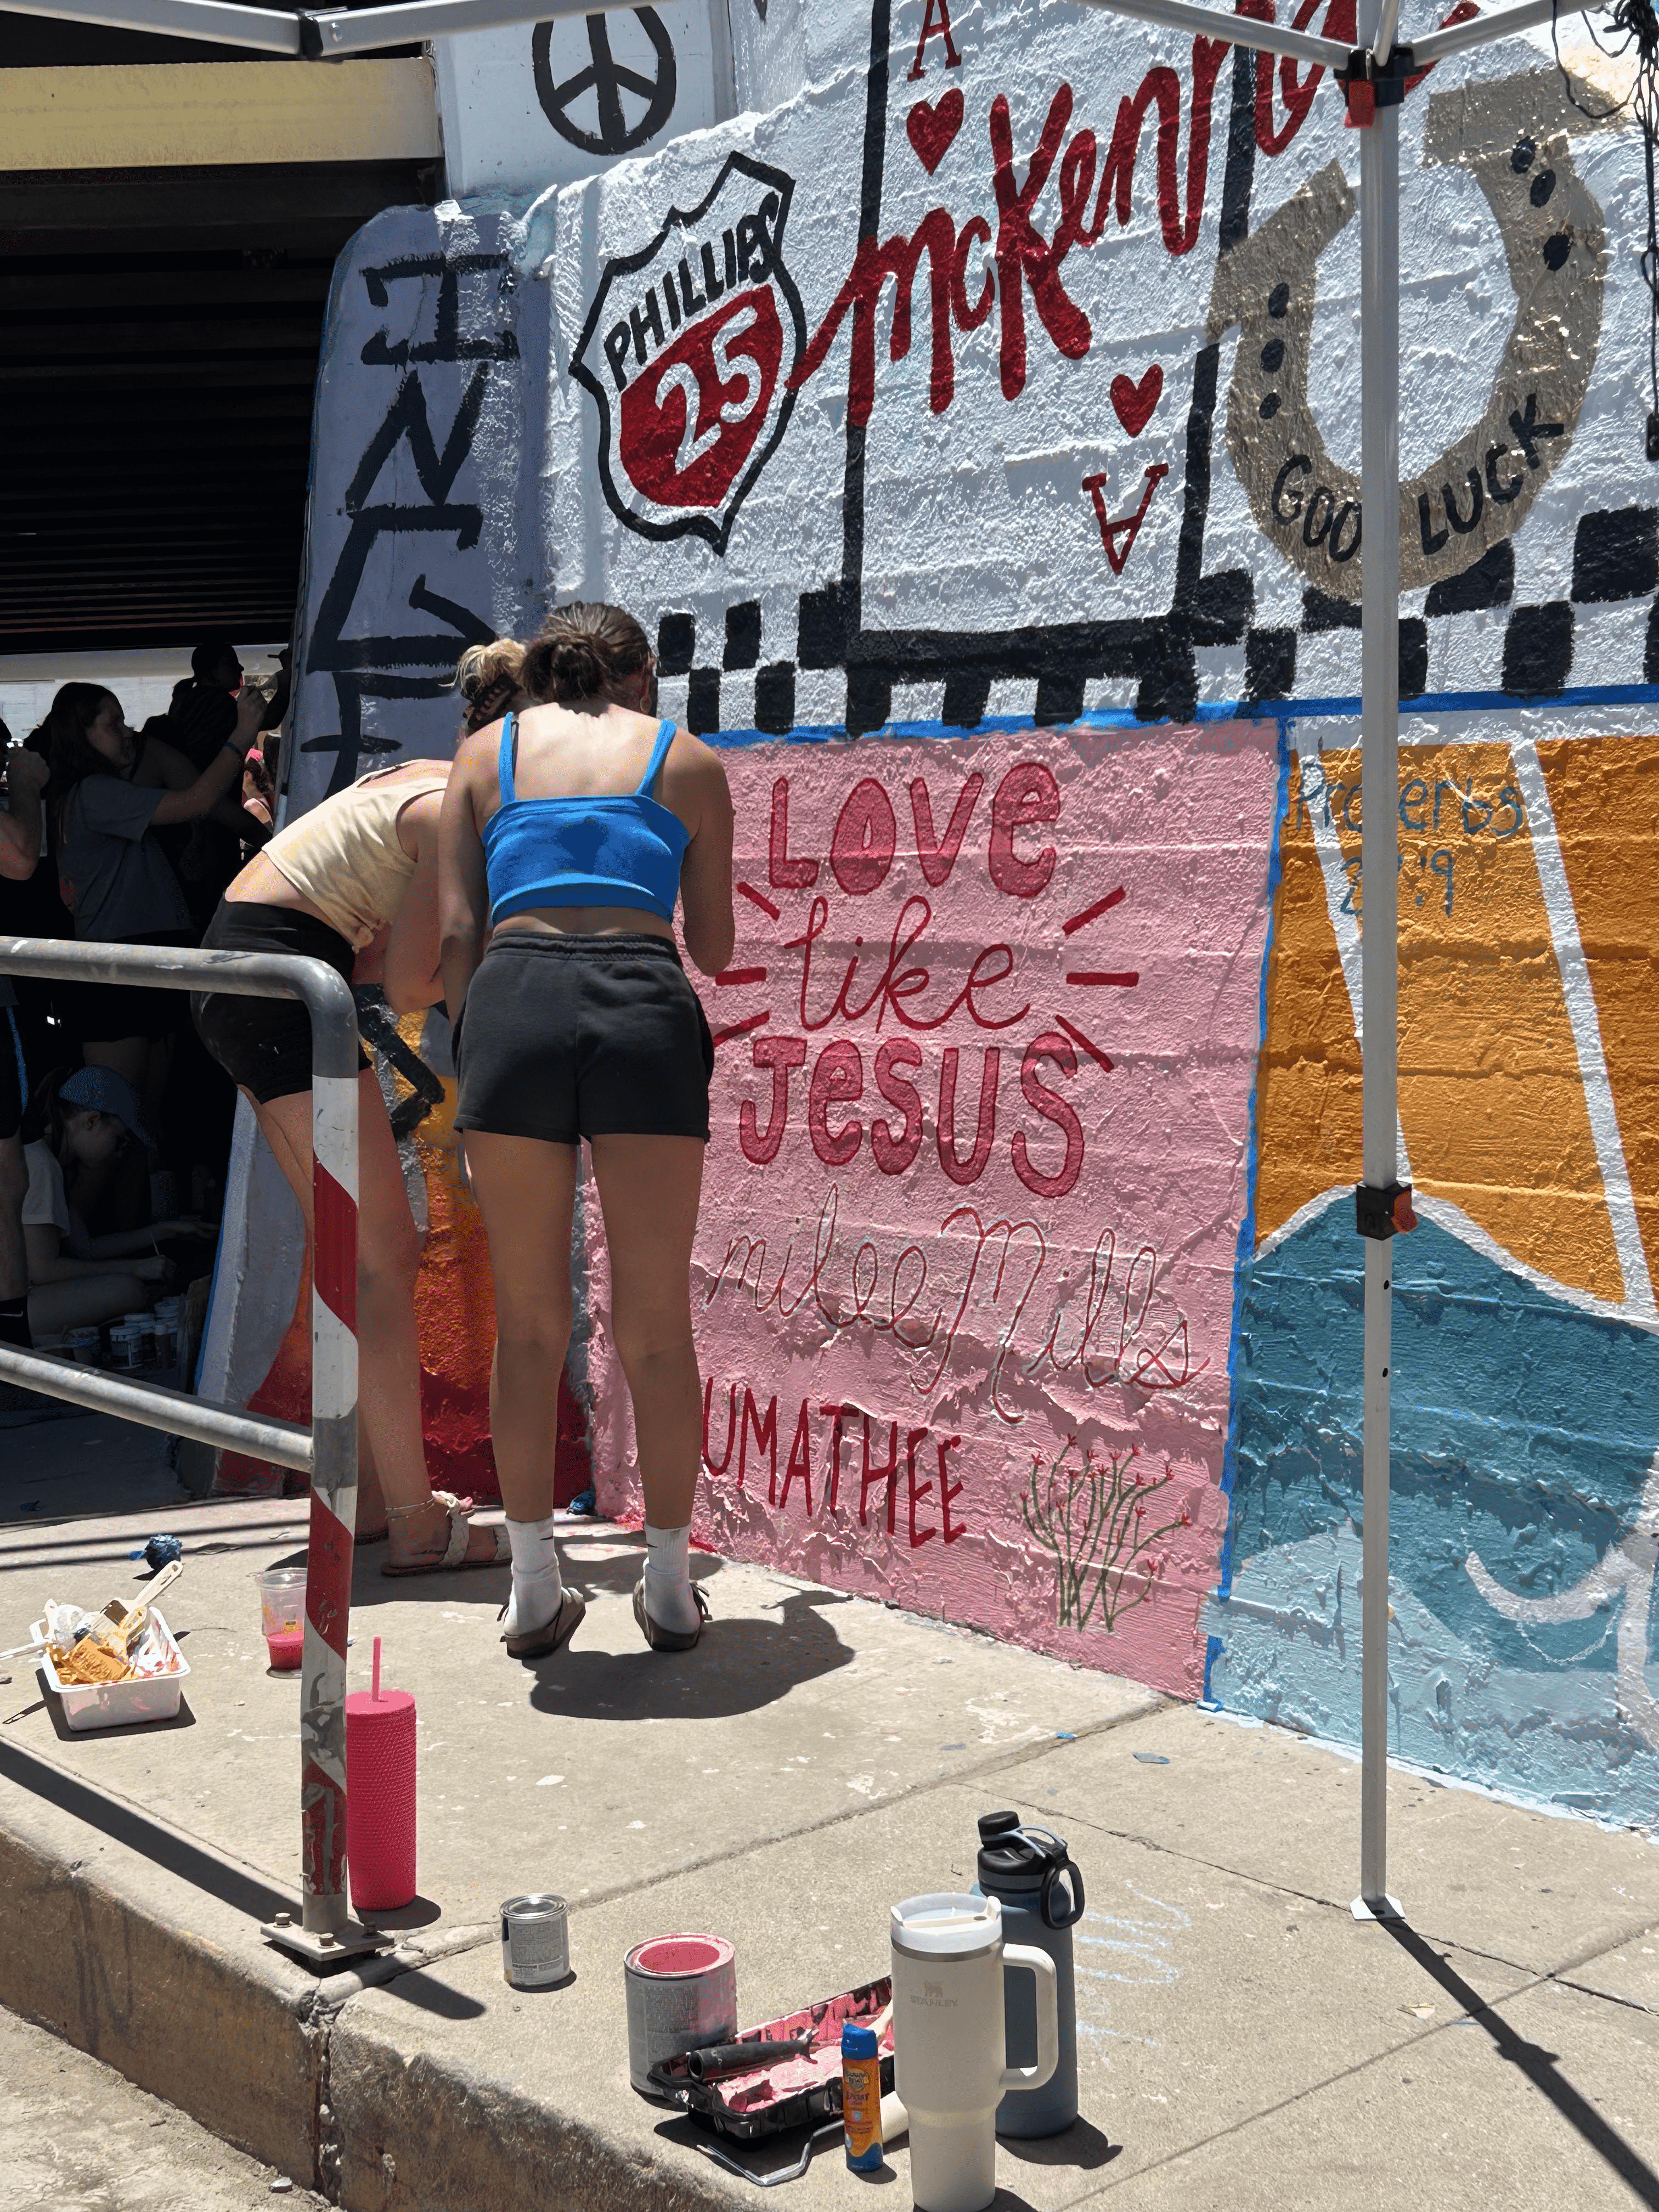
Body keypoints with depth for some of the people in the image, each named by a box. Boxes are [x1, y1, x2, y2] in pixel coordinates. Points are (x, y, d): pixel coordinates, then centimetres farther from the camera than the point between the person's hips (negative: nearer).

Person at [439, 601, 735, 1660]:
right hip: (645, 1012, -1)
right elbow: (716, 950, 21)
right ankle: (671, 1585, 17)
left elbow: (456, 932, 10)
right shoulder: (690, 760, 19)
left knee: (530, 1322, 11)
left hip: (515, 1005, 1)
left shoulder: (486, 752, 21)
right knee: (657, 1321, 9)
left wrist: (476, 1055, 18)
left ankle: (535, 1591, 16)